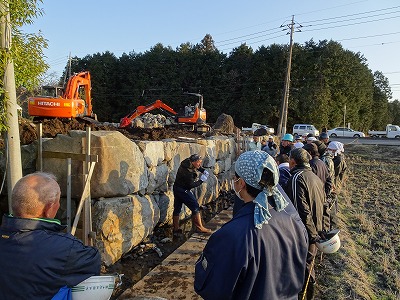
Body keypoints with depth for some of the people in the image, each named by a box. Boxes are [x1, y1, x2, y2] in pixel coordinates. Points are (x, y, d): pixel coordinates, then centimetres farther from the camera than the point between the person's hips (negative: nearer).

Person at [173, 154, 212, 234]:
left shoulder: (188, 162, -2)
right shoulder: (188, 171, -27)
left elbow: (198, 167, 17)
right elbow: (191, 185, -21)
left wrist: (203, 170, 0)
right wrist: (201, 180, -14)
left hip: (177, 188, 10)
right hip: (183, 190, -10)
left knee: (177, 208, 15)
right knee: (195, 207, -3)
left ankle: (176, 228, 25)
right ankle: (200, 227, 5)